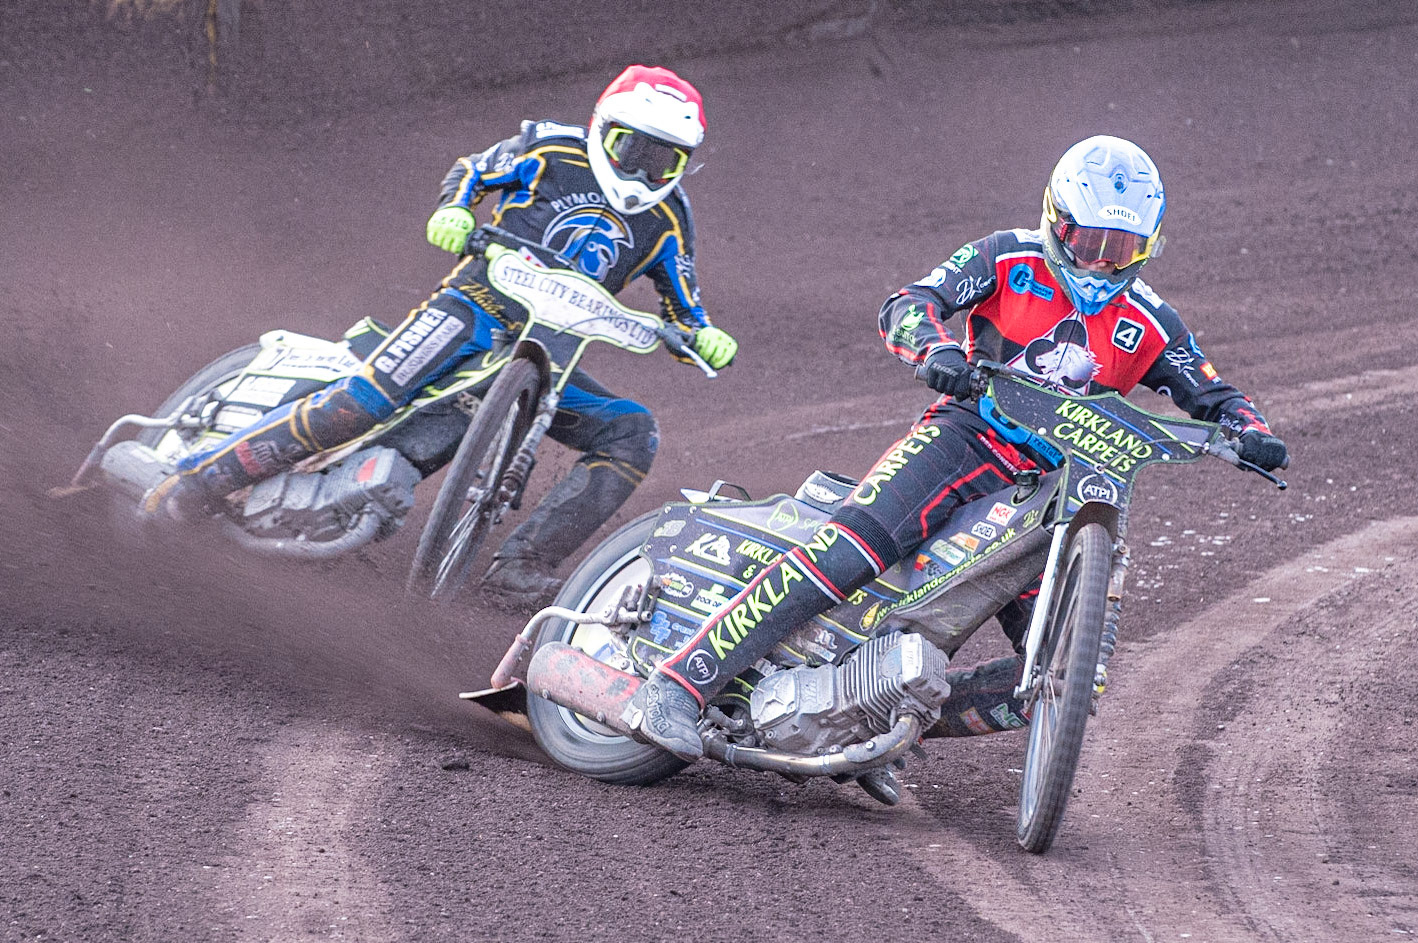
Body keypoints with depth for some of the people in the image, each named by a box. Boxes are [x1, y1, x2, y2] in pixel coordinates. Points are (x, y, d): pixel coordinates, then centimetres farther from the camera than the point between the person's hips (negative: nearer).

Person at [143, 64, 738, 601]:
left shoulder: (666, 222, 8)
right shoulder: (551, 149, 0)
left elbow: (682, 308, 16)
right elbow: (472, 171, 10)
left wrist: (706, 340, -7)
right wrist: (451, 212, -12)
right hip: (477, 306, -4)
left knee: (633, 434, -17)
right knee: (360, 402, -26)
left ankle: (524, 564, -21)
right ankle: (197, 481, -20)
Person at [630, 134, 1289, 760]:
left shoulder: (1150, 326, 10)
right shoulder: (1008, 260, 2)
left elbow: (1213, 397, 14)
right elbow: (906, 305, -9)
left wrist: (1251, 431, -10)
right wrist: (937, 348, -32)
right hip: (967, 439, -4)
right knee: (846, 554, -30)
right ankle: (679, 684, -31)